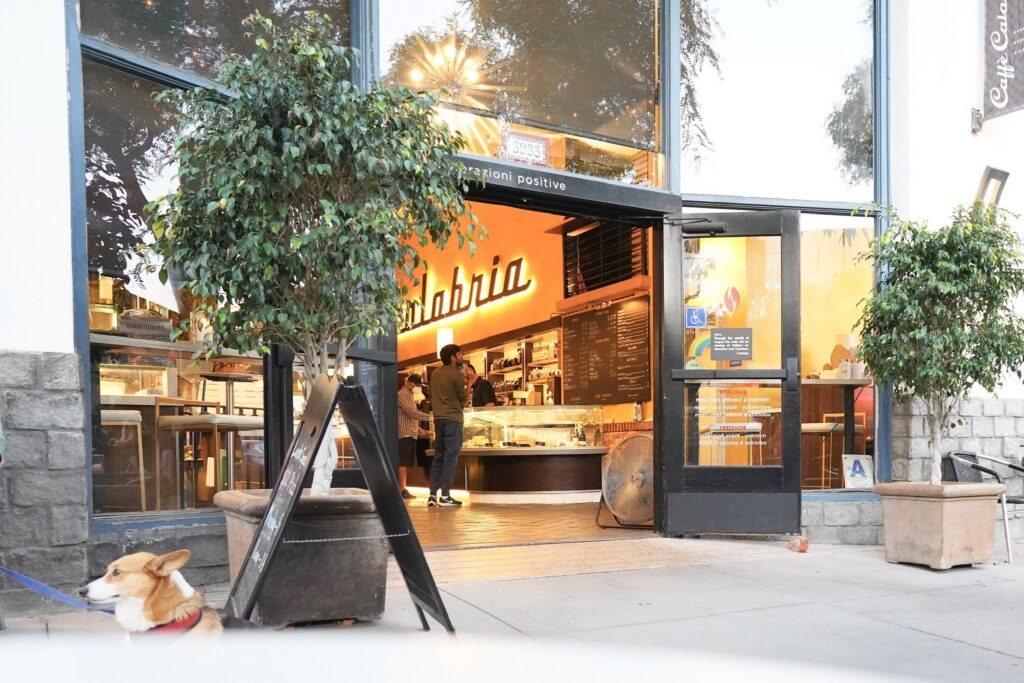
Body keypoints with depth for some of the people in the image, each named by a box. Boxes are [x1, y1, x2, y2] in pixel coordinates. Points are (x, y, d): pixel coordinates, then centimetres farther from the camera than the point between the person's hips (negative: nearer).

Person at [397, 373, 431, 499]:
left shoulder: (409, 395, 22)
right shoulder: (402, 394, -10)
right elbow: (411, 412, -22)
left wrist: (416, 427, 17)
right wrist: (428, 417, -26)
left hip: (410, 434, 10)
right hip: (405, 433, -10)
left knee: (406, 463, 9)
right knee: (403, 462, -11)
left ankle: (403, 489, 11)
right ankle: (403, 490, -12)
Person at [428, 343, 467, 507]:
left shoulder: (435, 373, 11)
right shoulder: (457, 374, -9)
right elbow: (463, 399, -1)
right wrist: (466, 384, 14)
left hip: (438, 418, 7)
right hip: (453, 418, -7)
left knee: (438, 456, 10)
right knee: (450, 457, -4)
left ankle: (433, 494, 8)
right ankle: (444, 495, -7)